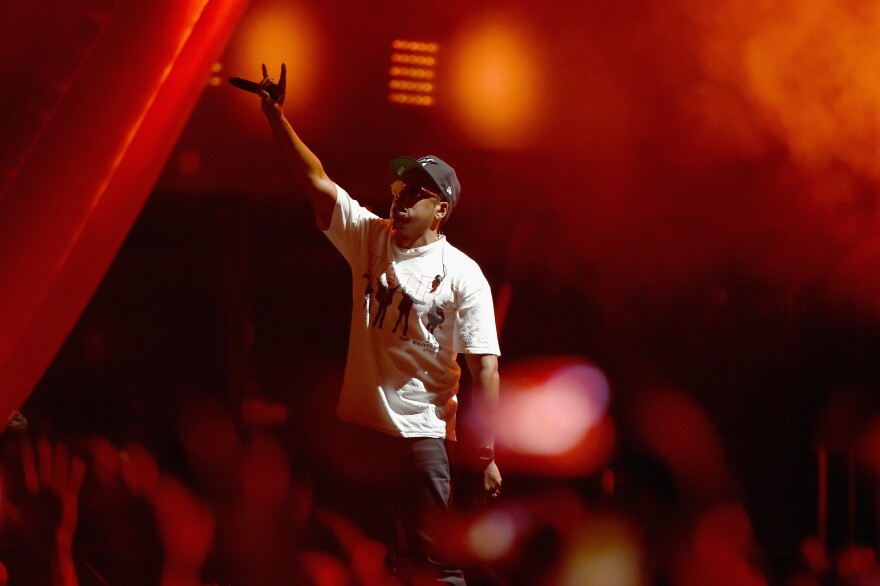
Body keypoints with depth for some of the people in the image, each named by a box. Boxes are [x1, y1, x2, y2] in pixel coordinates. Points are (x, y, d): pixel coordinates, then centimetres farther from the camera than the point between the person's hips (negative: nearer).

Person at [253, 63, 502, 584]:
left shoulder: (462, 274, -8)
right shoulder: (369, 237, 6)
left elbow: (485, 368, -11)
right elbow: (317, 179, 0)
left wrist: (486, 454, -16)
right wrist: (275, 114, -10)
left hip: (422, 433, -5)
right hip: (358, 425, 5)